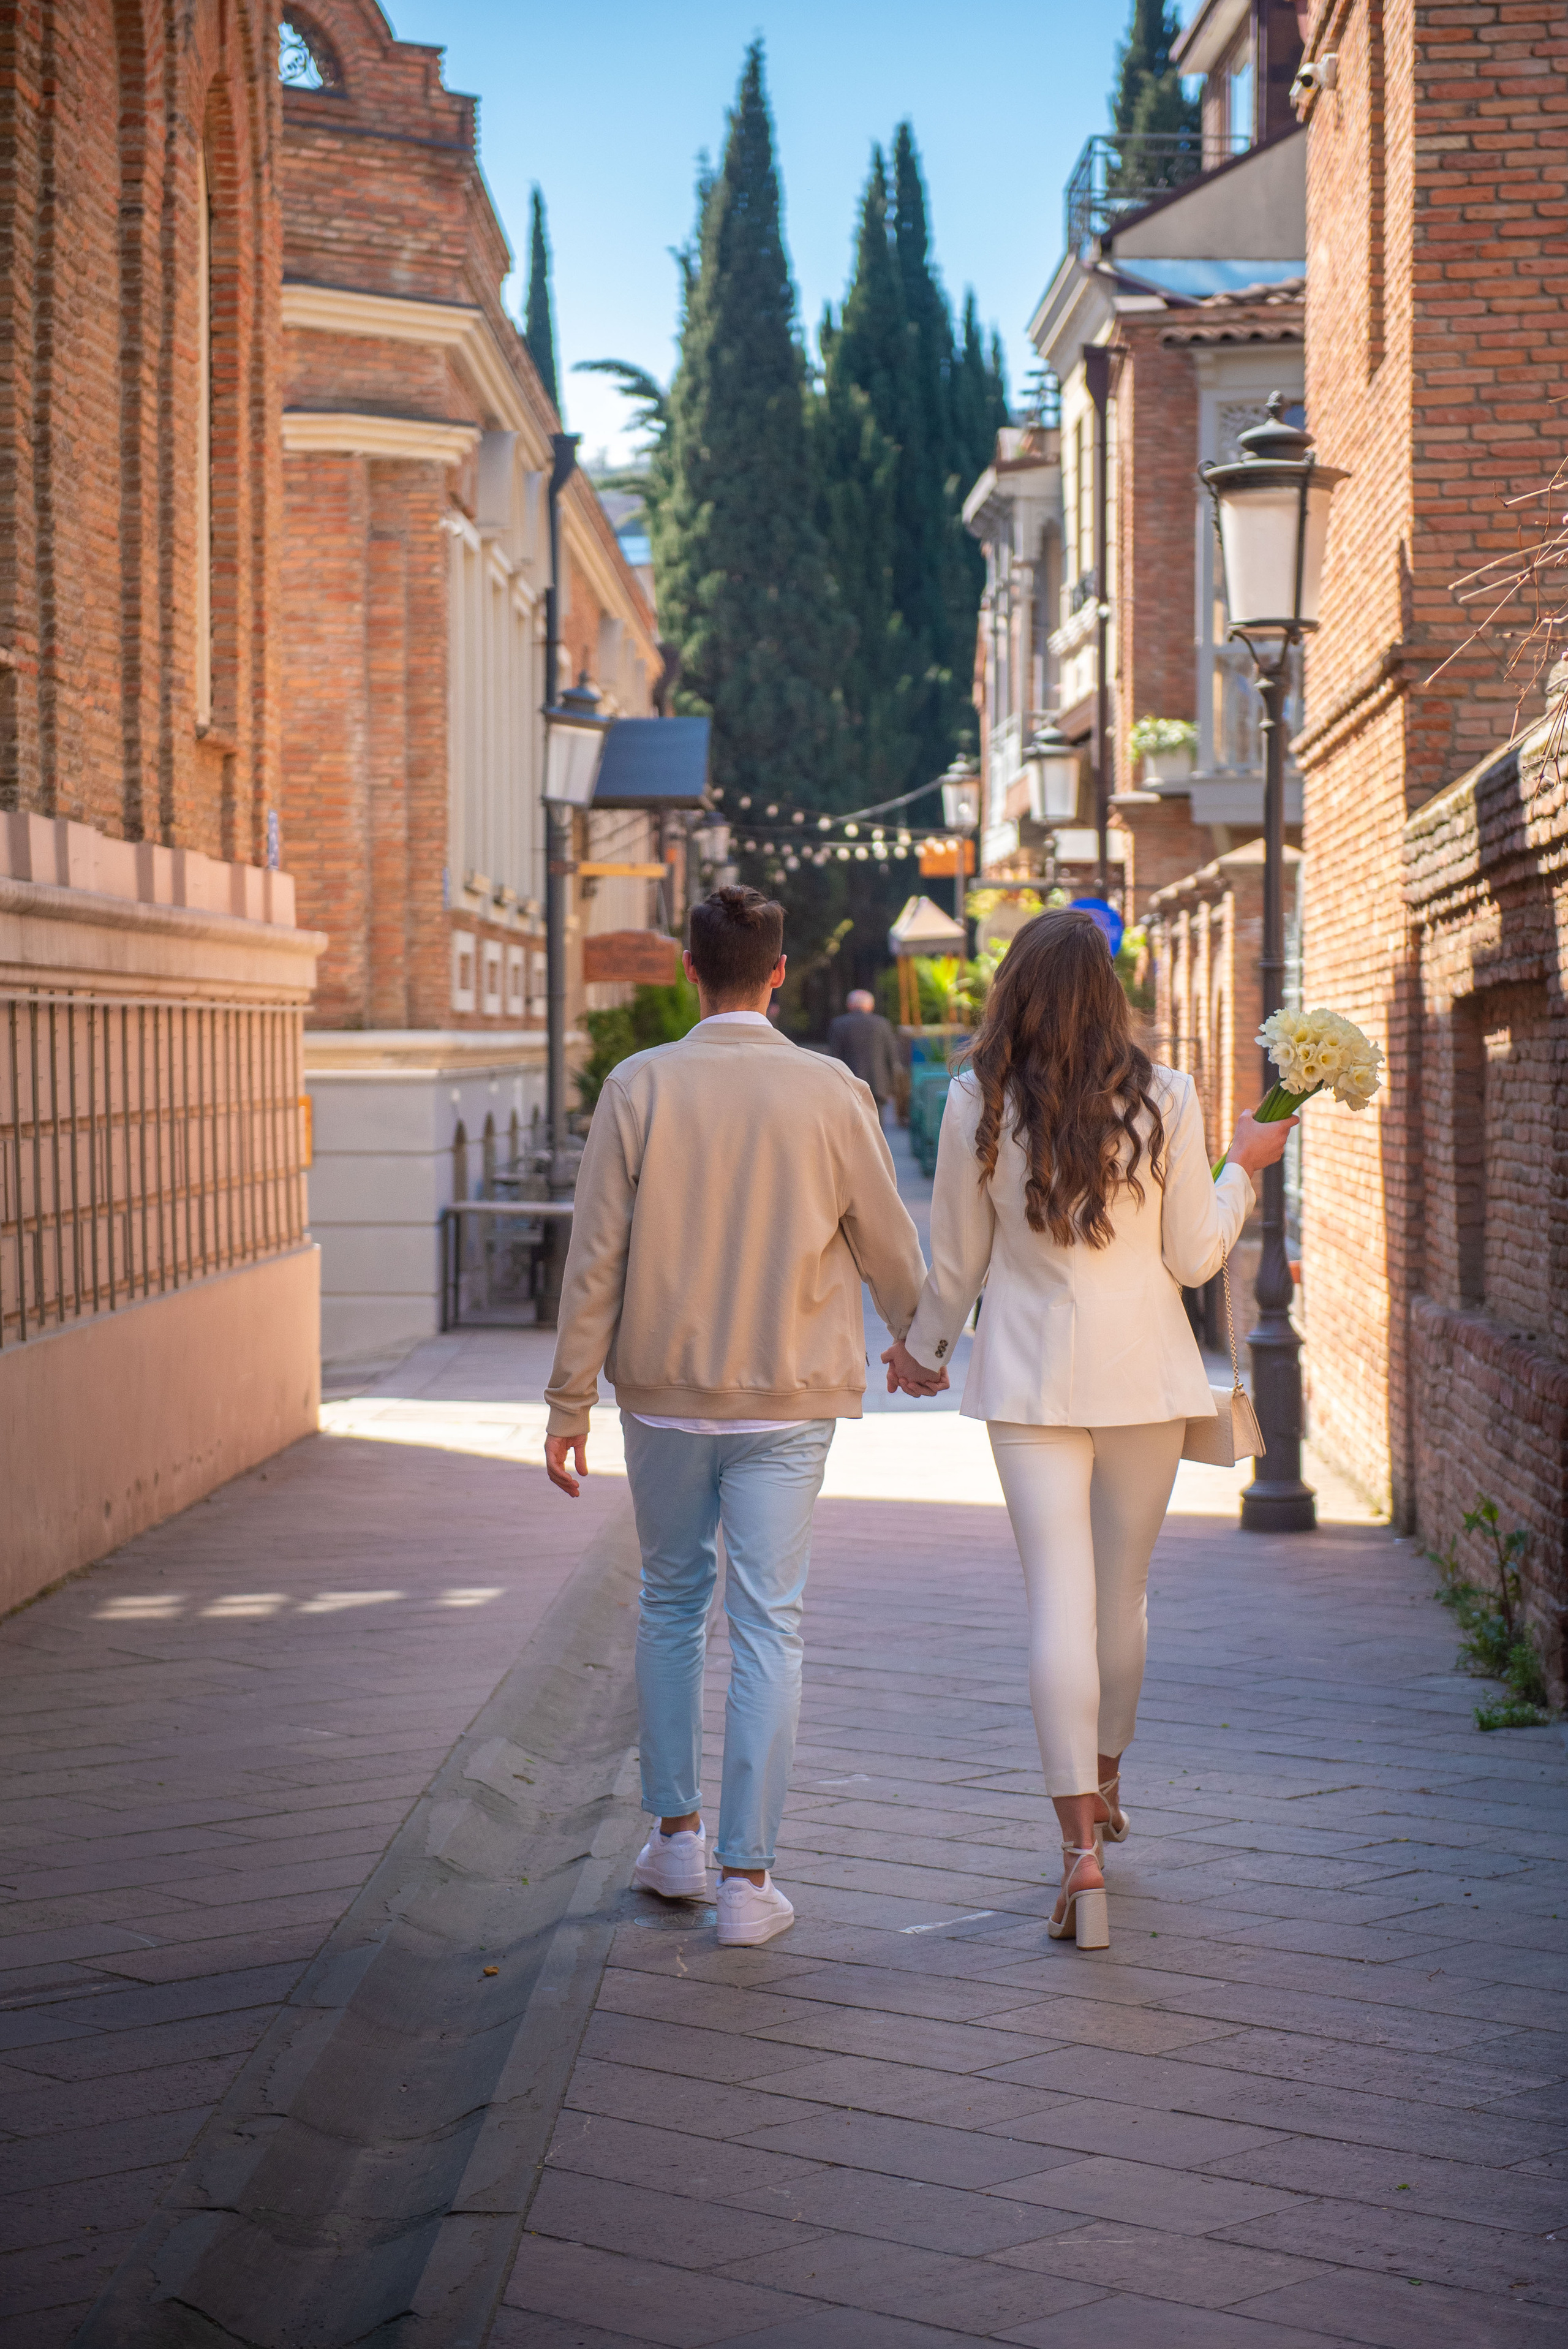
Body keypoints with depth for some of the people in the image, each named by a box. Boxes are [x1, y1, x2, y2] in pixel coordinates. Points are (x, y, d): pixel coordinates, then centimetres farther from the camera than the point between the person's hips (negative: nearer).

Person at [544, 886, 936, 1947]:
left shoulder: (640, 1086, -7)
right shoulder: (831, 1092, -6)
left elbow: (596, 1255, -6)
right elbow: (890, 1244, 4)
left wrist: (572, 1399, 2)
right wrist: (921, 1349, 23)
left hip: (665, 1391, 1)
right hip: (787, 1398, -1)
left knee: (672, 1602, 18)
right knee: (768, 1626, 3)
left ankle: (676, 1836, 24)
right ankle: (748, 1877, 4)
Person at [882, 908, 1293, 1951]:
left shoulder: (977, 1104, -5)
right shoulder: (1164, 1099, -6)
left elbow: (957, 1263, 3)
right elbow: (1193, 1257, -1)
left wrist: (922, 1347, 21)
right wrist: (1245, 1166, 14)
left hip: (1031, 1377, -1)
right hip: (1143, 1371, 1)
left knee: (1060, 1600, -3)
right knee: (1125, 1591, 17)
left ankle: (1082, 1847, -12)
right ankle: (1104, 1787, 36)